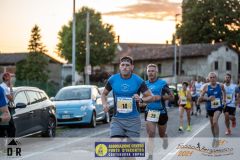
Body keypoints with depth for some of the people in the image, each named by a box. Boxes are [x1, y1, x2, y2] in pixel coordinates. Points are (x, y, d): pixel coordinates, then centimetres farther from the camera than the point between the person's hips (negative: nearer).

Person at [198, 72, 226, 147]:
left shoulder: (220, 85, -7)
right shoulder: (206, 87, -10)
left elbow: (224, 91, 19)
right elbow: (200, 98, -10)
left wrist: (224, 99, 13)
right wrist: (207, 98, -25)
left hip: (218, 107, -2)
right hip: (210, 107, 2)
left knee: (215, 122, -23)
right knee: (212, 124, 15)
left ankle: (217, 139, -13)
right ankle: (214, 138, 37)